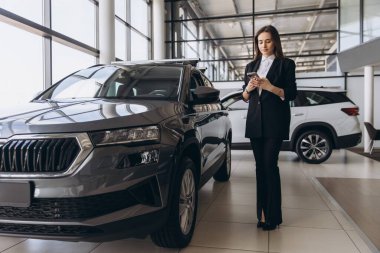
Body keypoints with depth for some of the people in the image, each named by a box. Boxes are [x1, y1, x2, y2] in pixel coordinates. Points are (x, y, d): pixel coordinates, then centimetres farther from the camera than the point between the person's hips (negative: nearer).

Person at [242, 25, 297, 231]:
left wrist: (269, 87, -17)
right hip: (255, 121, 5)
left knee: (270, 165, -9)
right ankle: (262, 212, 11)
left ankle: (273, 215, -2)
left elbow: (291, 94, -3)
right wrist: (248, 88, -6)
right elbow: (245, 97, 16)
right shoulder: (251, 66, 17)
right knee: (260, 166, 5)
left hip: (275, 122, -4)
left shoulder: (285, 64, 4)